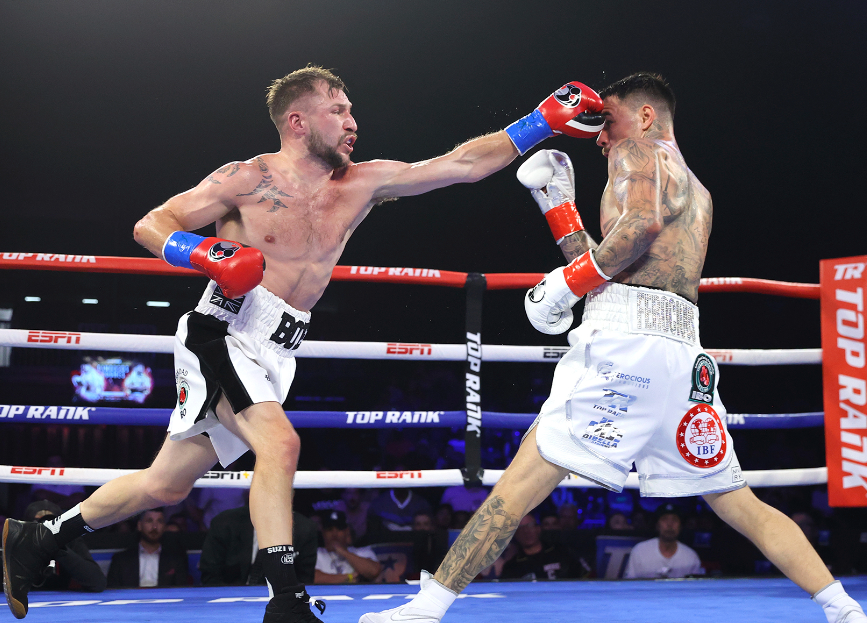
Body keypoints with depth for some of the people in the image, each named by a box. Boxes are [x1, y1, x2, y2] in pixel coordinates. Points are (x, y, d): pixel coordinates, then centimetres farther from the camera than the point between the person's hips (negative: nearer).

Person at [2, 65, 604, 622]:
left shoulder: (363, 184, 7)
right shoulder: (249, 180, -6)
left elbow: (462, 164, 3)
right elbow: (150, 224, -3)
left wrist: (542, 123, -4)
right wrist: (201, 253, -23)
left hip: (274, 356, 6)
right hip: (225, 335, -6)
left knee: (167, 484, 10)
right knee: (279, 441, -27)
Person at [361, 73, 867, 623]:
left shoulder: (638, 152, 8)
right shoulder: (696, 192, 32)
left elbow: (642, 221, -16)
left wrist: (569, 280, -8)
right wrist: (558, 205, 31)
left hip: (626, 338, -8)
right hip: (684, 350, 8)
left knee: (525, 478, -10)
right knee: (742, 507, 12)